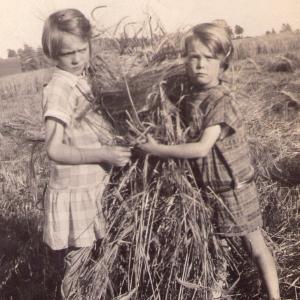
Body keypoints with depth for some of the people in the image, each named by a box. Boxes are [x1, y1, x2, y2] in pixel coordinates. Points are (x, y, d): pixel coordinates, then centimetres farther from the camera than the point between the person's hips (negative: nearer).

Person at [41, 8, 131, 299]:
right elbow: (55, 150, -23)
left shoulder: (86, 79, 5)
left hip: (96, 187, 8)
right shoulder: (59, 89, -19)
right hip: (76, 193, -8)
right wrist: (104, 154, -26)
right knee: (81, 264, 8)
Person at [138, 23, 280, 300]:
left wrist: (158, 149, -26)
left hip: (233, 185, -7)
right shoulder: (191, 96, -1)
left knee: (253, 242, 5)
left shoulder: (221, 101, -24)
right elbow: (187, 133, 10)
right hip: (207, 183, 7)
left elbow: (202, 148, -30)